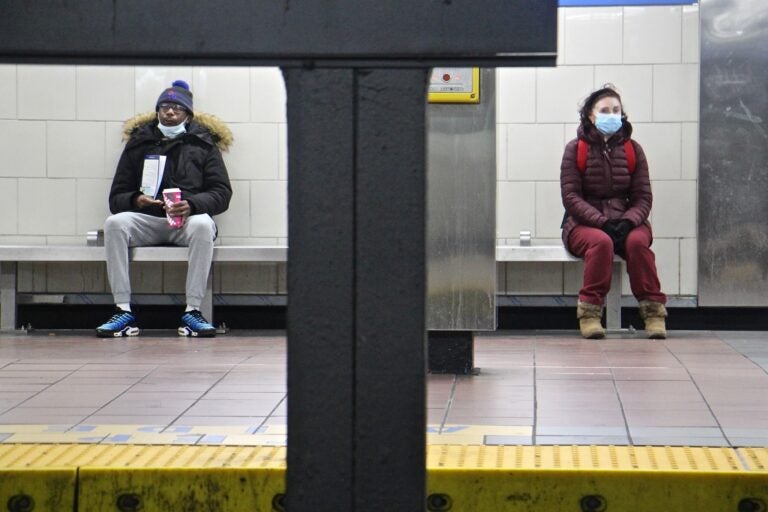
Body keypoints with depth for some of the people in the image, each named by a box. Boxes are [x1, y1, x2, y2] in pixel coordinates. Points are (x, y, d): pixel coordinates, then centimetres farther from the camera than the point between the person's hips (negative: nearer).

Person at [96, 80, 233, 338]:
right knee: (114, 223, -30)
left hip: (189, 218, -1)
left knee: (203, 225, -36)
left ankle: (193, 310, -34)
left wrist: (192, 204, -16)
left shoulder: (203, 145, 16)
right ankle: (123, 311, -32)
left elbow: (222, 193, 4)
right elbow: (116, 198, 13)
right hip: (146, 219, 1)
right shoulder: (138, 144, 19)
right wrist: (135, 200, -12)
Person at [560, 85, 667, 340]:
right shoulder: (576, 150, 1)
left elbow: (643, 197, 3)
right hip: (583, 223, -2)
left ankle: (653, 311, -27)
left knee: (637, 241, -32)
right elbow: (570, 197, -7)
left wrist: (627, 222, -18)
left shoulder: (632, 150, 8)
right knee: (601, 241, -36)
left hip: (625, 221, 2)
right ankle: (589, 313, -31)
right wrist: (602, 222, -21)